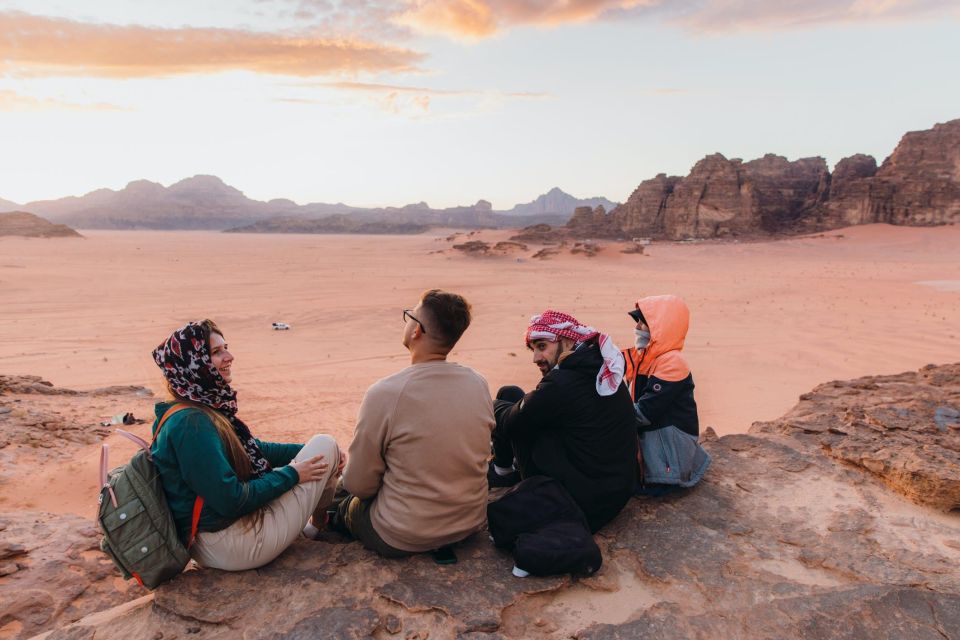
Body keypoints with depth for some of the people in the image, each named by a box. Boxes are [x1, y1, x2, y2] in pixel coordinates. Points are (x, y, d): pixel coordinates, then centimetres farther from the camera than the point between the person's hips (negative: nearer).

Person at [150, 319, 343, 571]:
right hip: (232, 547, -10)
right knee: (325, 446, -1)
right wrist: (292, 475, -13)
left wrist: (303, 451, 10)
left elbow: (253, 450, 17)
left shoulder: (205, 408, 6)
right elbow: (231, 500, -25)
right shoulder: (190, 423, -24)